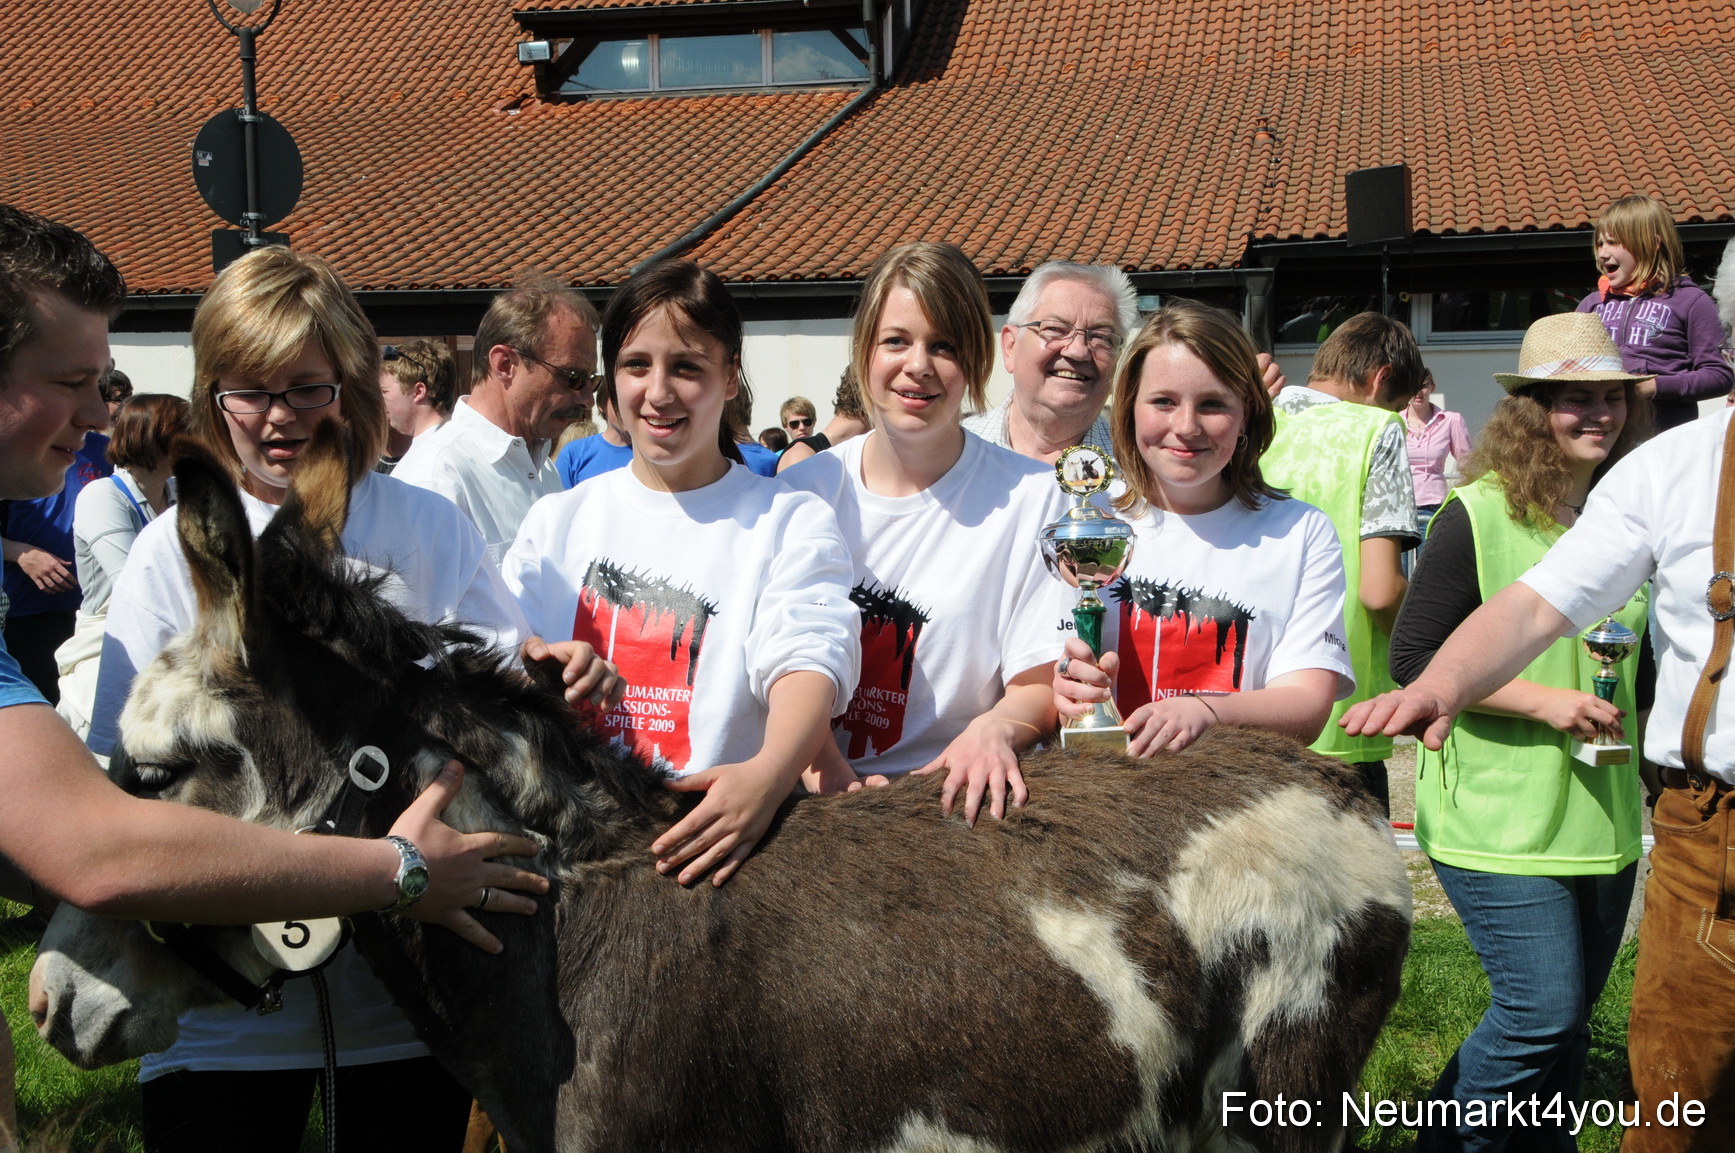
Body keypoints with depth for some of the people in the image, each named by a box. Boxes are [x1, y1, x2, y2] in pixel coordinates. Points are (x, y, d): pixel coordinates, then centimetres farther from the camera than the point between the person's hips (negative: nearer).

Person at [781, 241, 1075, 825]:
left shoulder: (1031, 496, 0)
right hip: (818, 797, 1)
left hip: (958, 799, -1)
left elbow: (1041, 686, -1)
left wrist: (995, 729, -23)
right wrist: (827, 773, -14)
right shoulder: (802, 490, 5)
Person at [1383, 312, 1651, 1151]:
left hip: (1601, 817, 7)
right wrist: (1542, 700, -19)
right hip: (1498, 820, -6)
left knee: (1568, 1019, 13)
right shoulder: (1480, 516, -12)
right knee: (1542, 1012, -10)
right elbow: (1412, 658, -13)